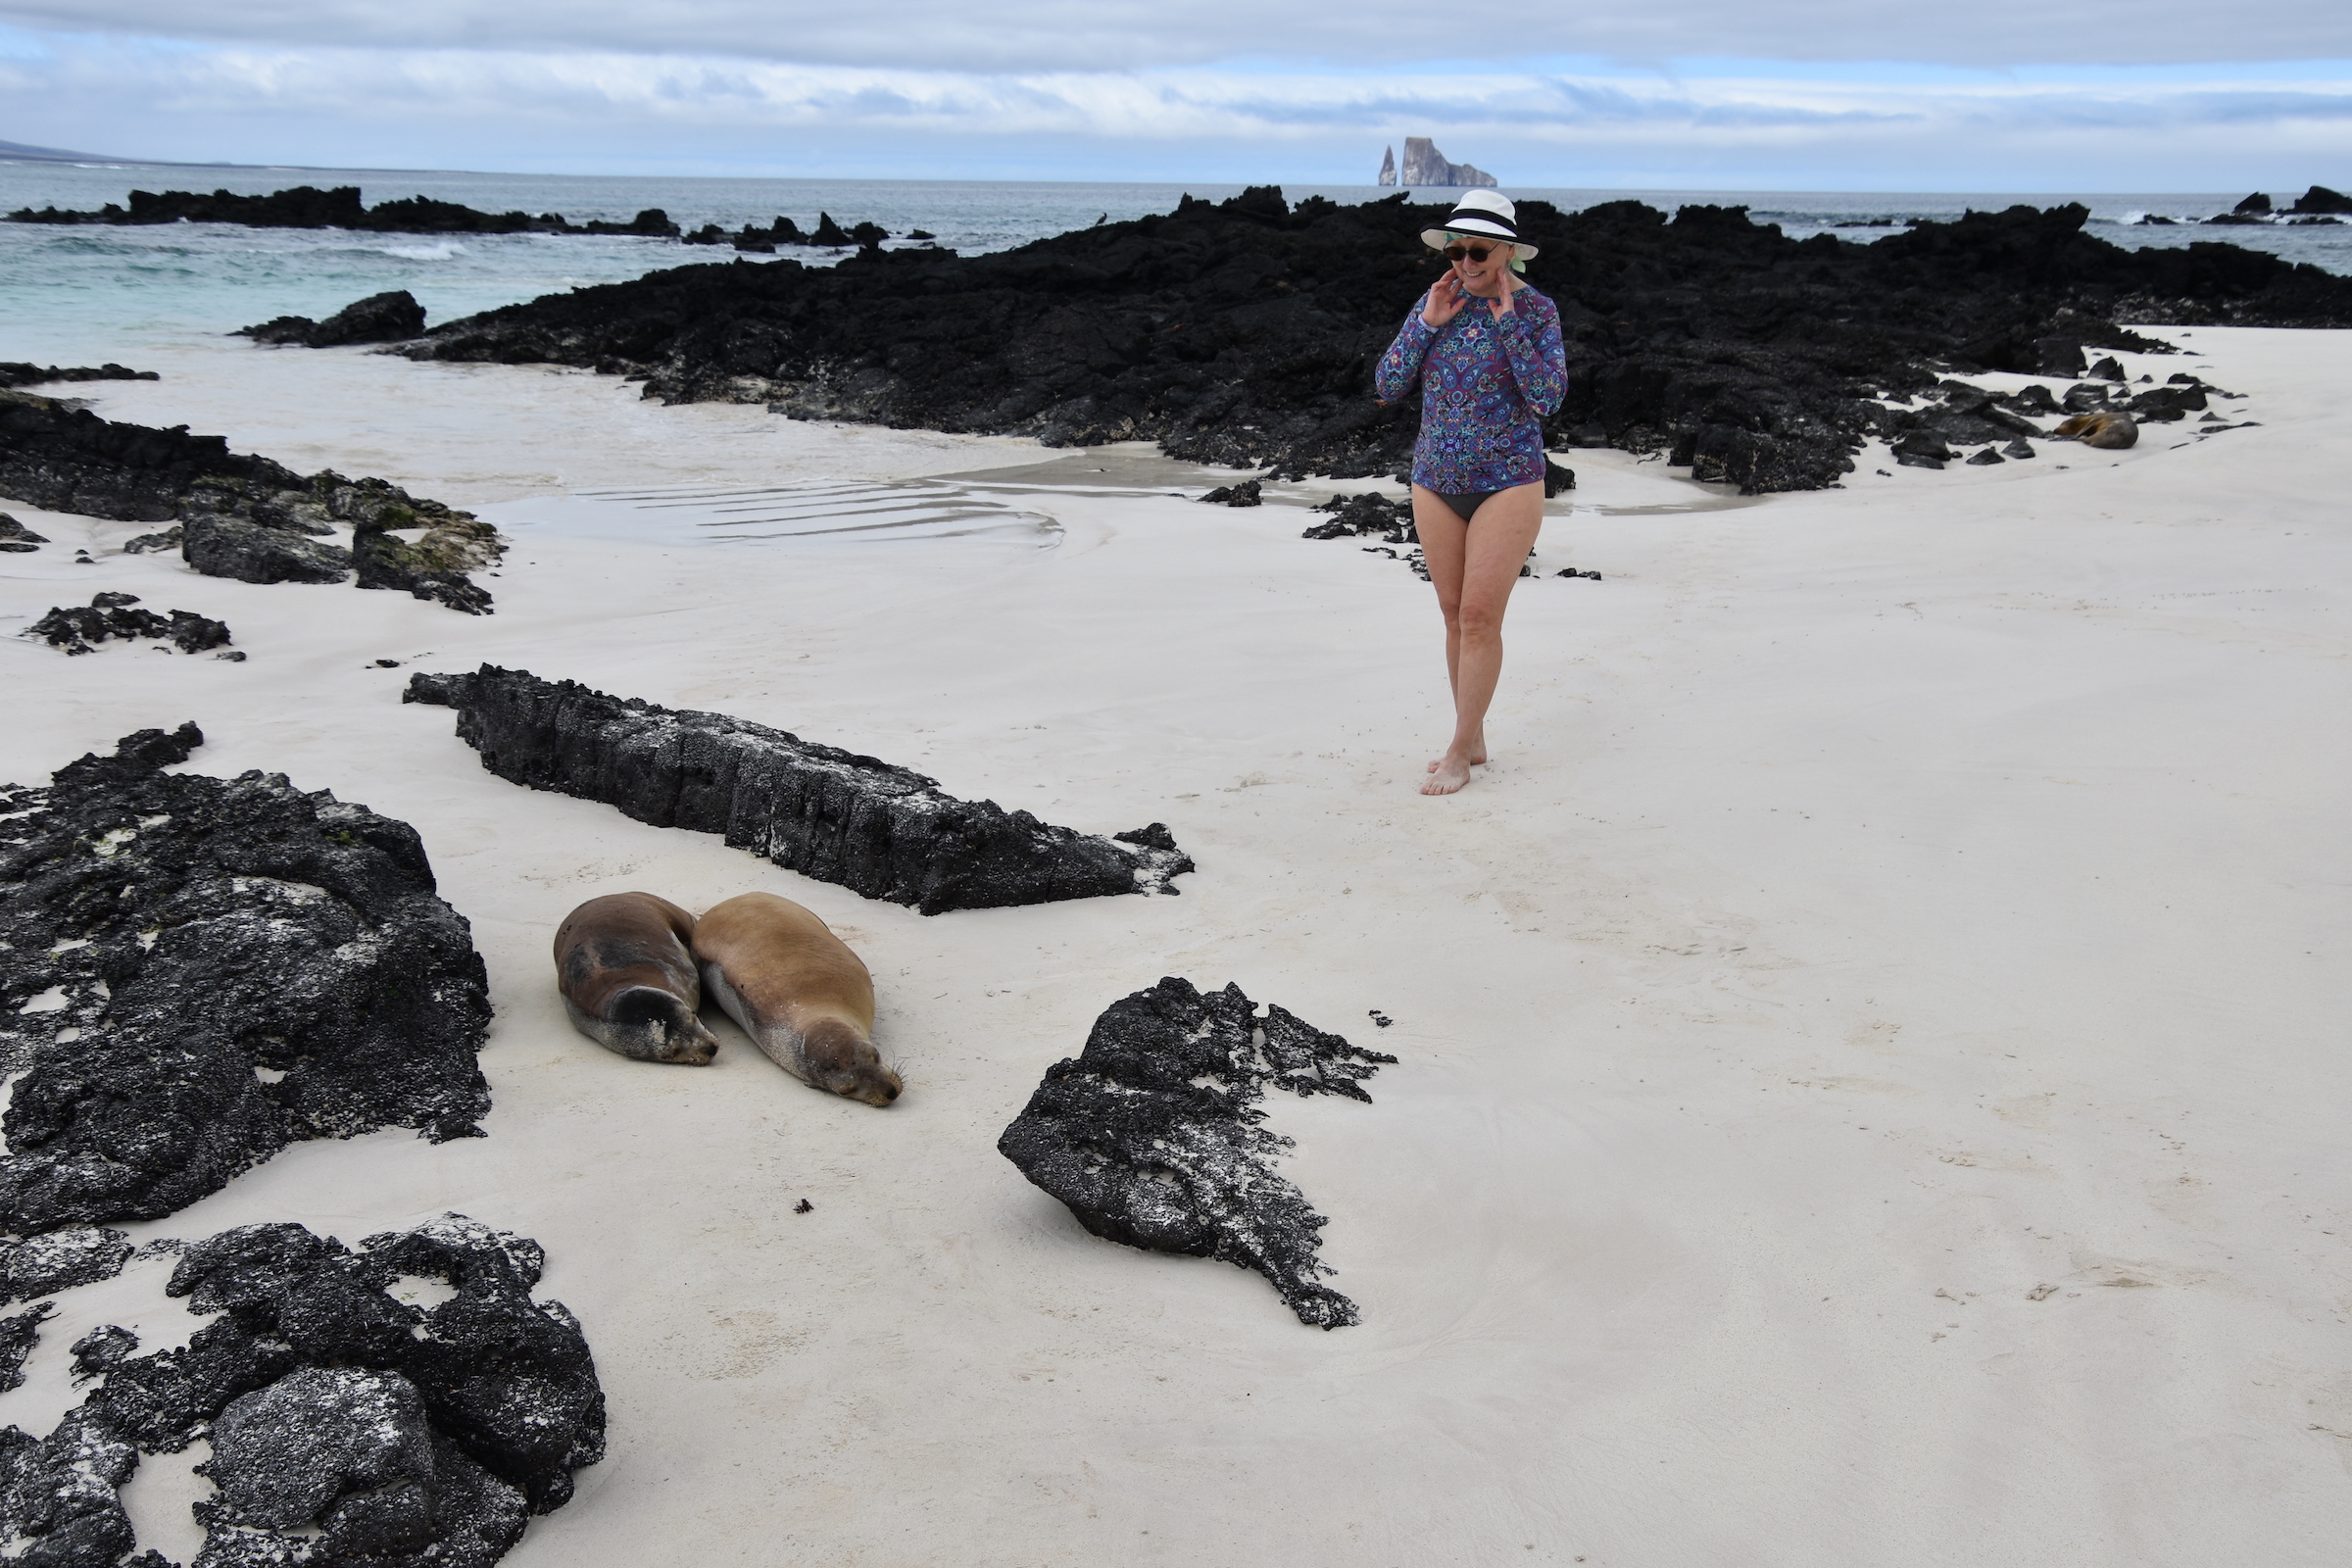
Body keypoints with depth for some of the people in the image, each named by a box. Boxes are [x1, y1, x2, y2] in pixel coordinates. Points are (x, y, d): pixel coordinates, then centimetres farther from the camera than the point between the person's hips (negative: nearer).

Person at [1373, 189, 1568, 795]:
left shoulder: (1536, 310, -6)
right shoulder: (1434, 303, 3)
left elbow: (1548, 396, -19)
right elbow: (1388, 386, -1)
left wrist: (1508, 321, -18)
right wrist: (1428, 324, -11)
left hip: (1507, 484, -4)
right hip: (1436, 483, 4)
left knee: (1480, 617, -7)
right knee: (1454, 614, 11)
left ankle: (1460, 752, 2)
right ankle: (1472, 739, 23)